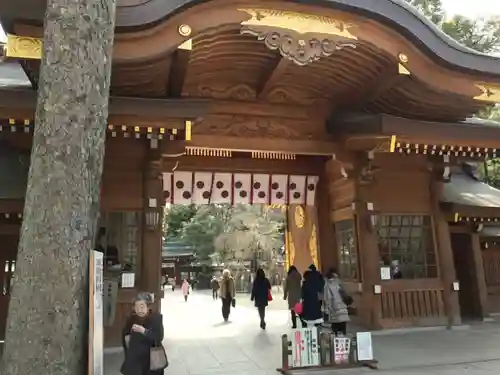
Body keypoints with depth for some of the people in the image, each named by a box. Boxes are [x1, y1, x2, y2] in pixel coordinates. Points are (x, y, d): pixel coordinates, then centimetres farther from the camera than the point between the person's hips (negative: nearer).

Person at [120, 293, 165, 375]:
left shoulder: (156, 317, -13)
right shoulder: (132, 318, -1)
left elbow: (159, 338, -21)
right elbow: (124, 333, 16)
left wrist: (143, 331, -31)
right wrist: (126, 337, -5)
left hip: (151, 358, -3)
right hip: (135, 357, 3)